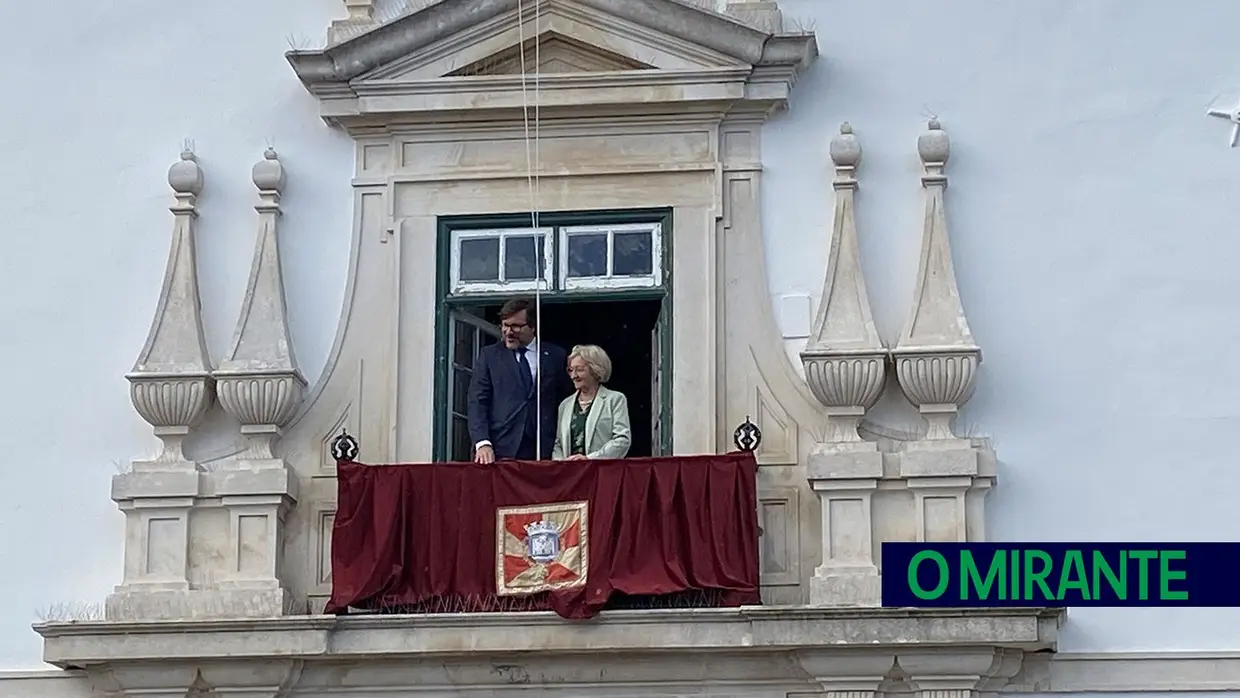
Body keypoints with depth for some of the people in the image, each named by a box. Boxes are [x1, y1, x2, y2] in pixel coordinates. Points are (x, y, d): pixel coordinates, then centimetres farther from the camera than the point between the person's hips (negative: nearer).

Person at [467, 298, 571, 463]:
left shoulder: (555, 356, 10)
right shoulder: (488, 355, 9)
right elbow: (478, 402, 2)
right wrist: (483, 443, -12)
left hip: (542, 451, 1)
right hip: (499, 450, 0)